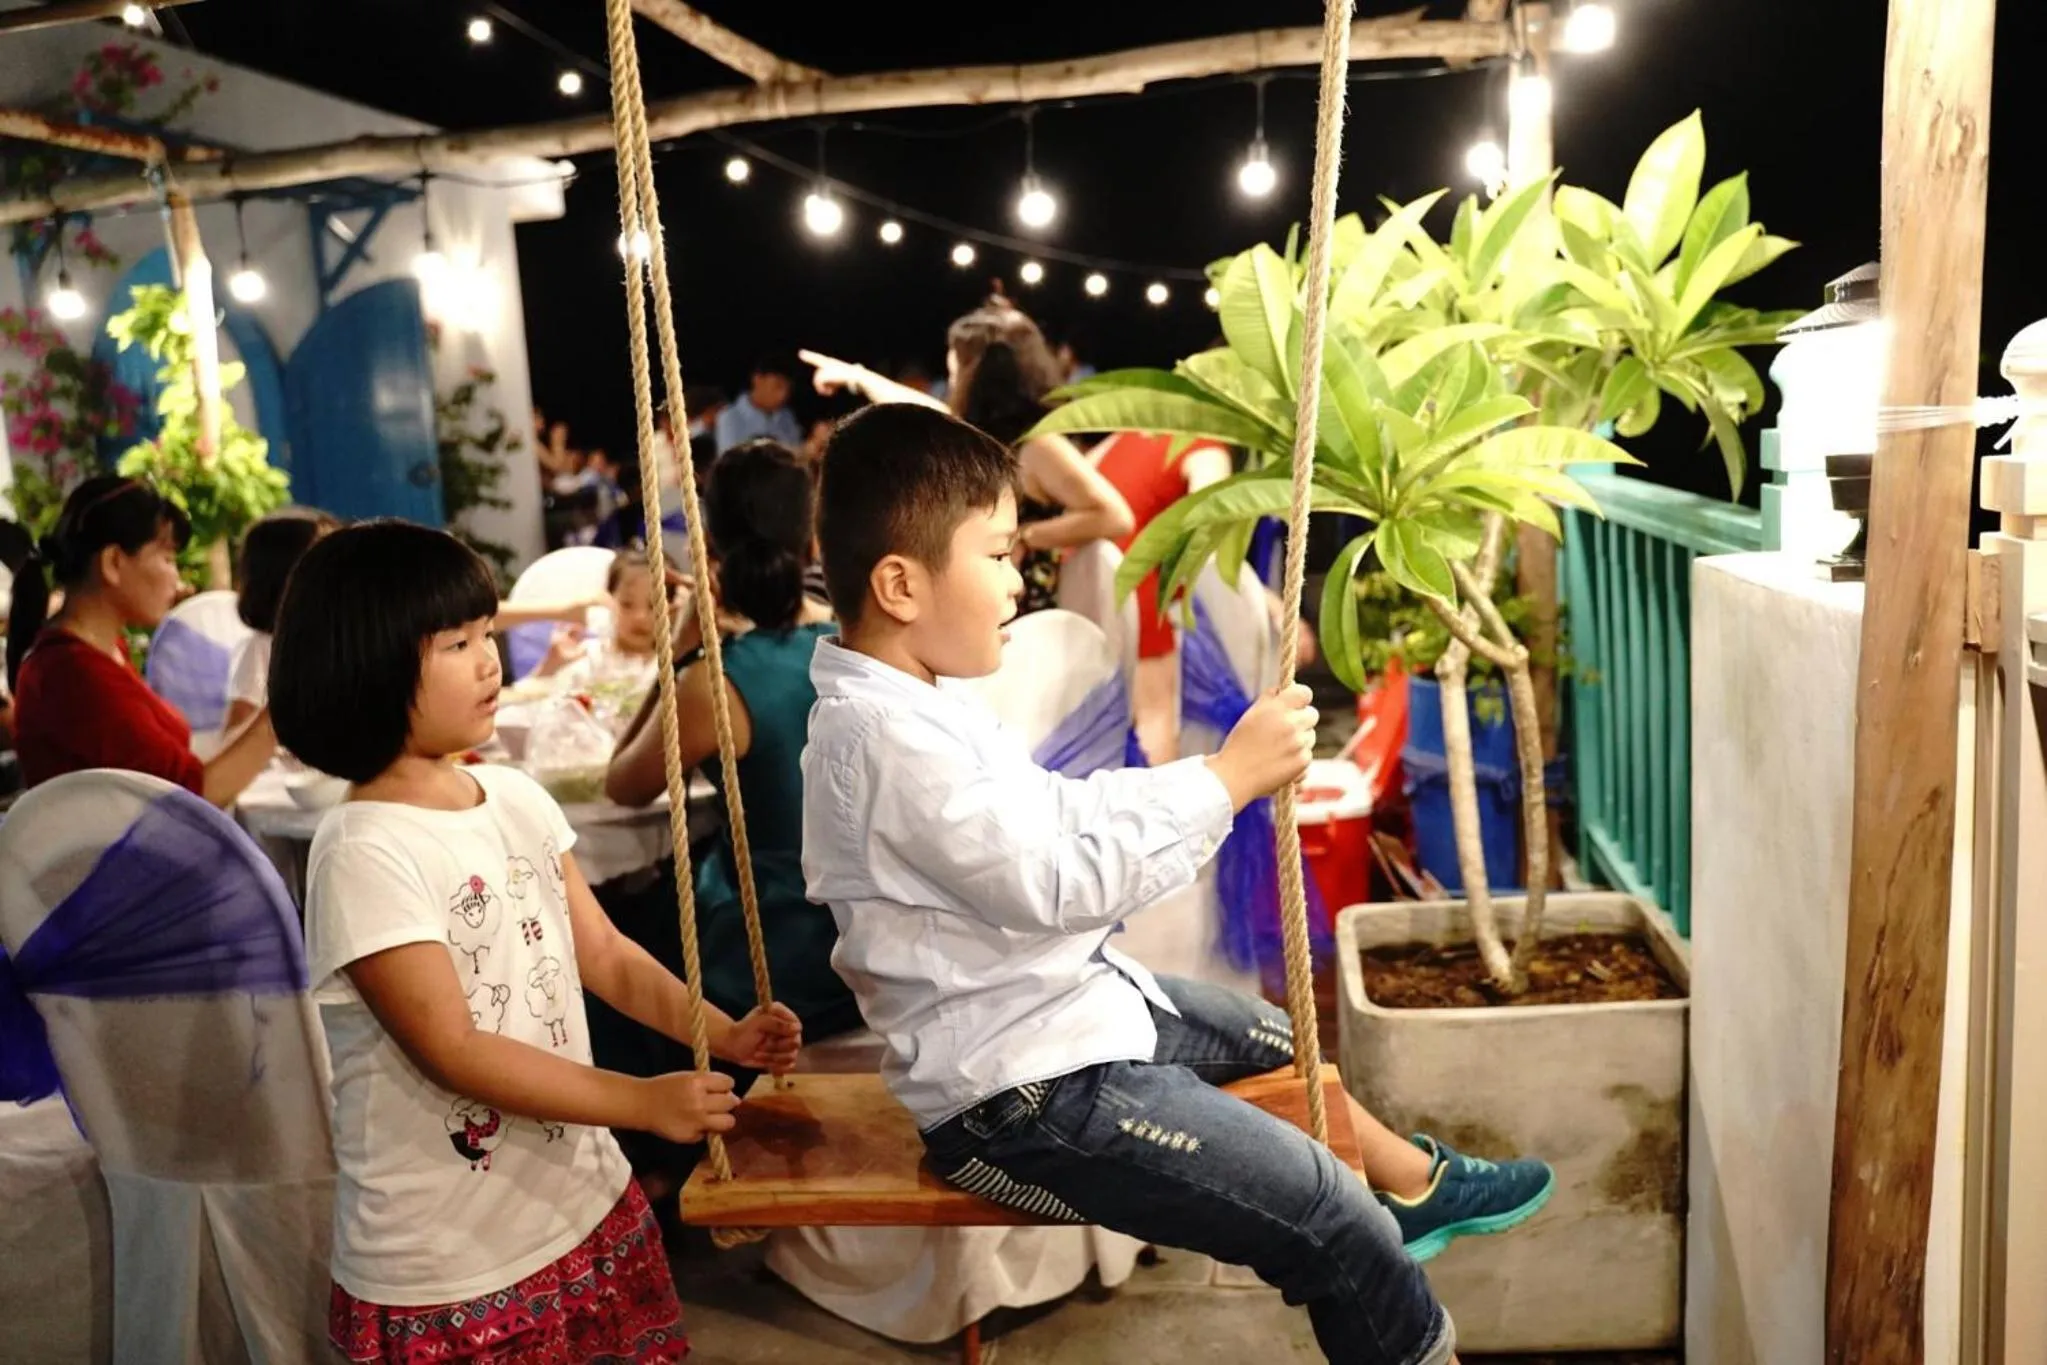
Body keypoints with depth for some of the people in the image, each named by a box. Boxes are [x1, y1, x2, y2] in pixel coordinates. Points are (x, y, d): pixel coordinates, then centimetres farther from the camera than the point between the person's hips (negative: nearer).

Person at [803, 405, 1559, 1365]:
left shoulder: (917, 701, 5)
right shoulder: (890, 740, -27)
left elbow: (1053, 810, 11)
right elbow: (1062, 882, -29)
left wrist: (1226, 772, 2)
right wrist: (1225, 779, -23)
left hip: (1064, 1004, 11)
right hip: (1022, 1094, -11)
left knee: (1284, 1036, 28)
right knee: (1333, 1225, -10)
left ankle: (1418, 1183, 50)